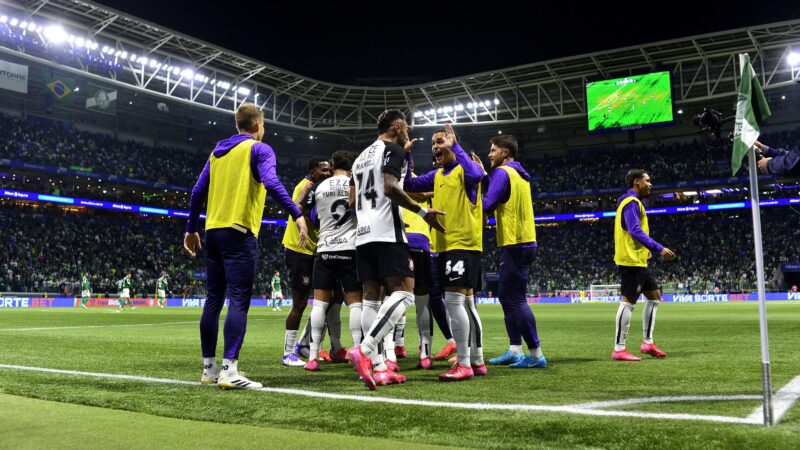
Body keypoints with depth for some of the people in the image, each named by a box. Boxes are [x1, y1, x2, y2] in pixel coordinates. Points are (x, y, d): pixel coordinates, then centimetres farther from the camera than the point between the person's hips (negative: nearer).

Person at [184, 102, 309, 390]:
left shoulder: (218, 151, 18)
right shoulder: (259, 149, -1)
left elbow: (198, 191, 17)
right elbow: (271, 183, -19)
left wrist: (191, 229, 23)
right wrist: (297, 215, -23)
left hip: (213, 231, 7)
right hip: (239, 232, -7)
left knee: (213, 300, 10)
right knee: (238, 301, -8)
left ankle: (209, 369, 14)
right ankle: (229, 370, -14)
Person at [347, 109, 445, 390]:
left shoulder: (362, 156, 25)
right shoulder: (393, 149, -1)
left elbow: (352, 201, 23)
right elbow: (390, 187, -17)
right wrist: (423, 212, -12)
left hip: (363, 233, 9)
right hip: (387, 232, -9)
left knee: (371, 298, 4)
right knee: (403, 293, -10)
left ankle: (378, 368, 3)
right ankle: (364, 351, -24)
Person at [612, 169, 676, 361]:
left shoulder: (632, 202, 20)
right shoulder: (631, 202, -12)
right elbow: (635, 230, -23)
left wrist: (648, 249, 19)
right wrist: (659, 249, -24)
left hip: (638, 260, 11)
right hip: (631, 260, -11)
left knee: (654, 296, 14)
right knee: (628, 302, -9)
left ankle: (648, 342, 17)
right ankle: (619, 349, -6)